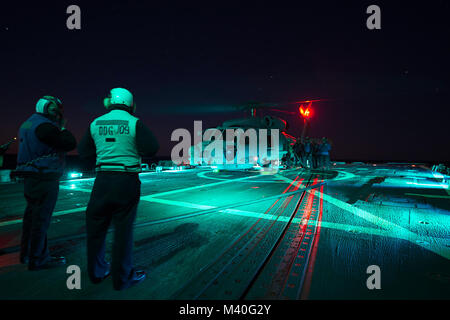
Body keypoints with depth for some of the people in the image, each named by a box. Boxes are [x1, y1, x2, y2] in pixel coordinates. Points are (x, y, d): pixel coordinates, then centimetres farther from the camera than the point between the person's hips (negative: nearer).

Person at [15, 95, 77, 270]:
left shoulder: (27, 124, 17)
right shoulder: (44, 125, -16)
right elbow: (70, 144, -18)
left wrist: (58, 128, 15)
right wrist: (62, 129, -1)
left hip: (30, 178, 10)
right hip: (44, 178, -10)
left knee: (32, 215, 18)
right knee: (41, 218, -2)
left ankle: (26, 253, 32)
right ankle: (38, 259, 8)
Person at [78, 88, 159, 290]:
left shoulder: (95, 124, 6)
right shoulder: (134, 123, -6)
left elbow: (84, 152, 11)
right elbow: (151, 149, -13)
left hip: (102, 179, 4)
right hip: (127, 181, -3)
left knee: (96, 227, 17)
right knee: (123, 229, 5)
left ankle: (97, 272, 32)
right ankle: (122, 278, 17)